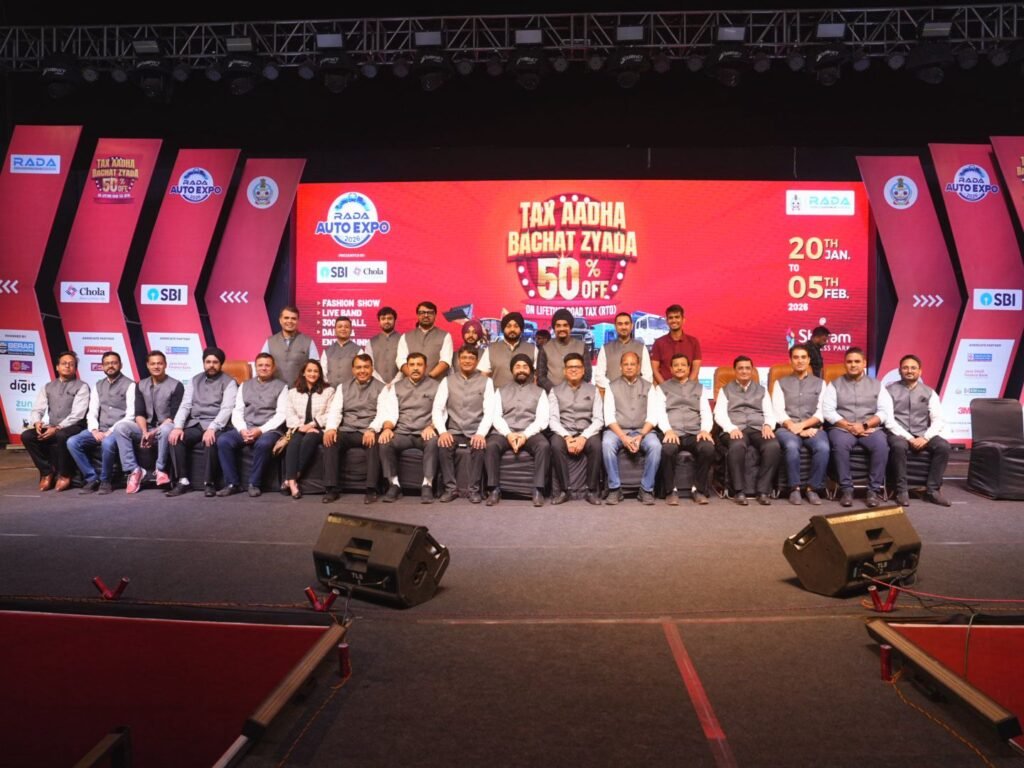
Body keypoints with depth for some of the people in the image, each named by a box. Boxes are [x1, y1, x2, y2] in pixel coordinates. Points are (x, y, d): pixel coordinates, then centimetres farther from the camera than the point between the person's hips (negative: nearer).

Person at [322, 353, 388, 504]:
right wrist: (331, 428, -16)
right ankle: (332, 489, -23)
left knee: (374, 442, -36)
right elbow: (335, 410, 6)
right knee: (330, 440, -27)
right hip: (347, 431, 3)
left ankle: (371, 490, -29)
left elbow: (382, 413, -7)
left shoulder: (381, 387, 6)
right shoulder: (343, 387, 17)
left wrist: (372, 430, -26)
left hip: (368, 432, -3)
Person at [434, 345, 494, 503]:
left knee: (479, 447, -32)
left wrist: (481, 433, -20)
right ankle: (450, 488, -16)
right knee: (443, 446, -29)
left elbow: (489, 411, -4)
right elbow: (437, 409, 1)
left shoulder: (486, 381, 5)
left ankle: (474, 489, -19)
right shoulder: (447, 381, 9)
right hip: (454, 431, 1)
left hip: (475, 432, -1)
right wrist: (443, 431, -16)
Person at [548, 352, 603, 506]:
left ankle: (592, 491, -20)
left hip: (587, 432, 0)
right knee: (556, 445, -34)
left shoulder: (592, 390, 10)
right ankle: (564, 490, -21)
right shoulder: (555, 391, 9)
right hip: (563, 432, 0)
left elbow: (598, 419, 1)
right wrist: (567, 437, -18)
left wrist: (583, 437, -16)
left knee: (596, 445, -32)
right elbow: (553, 419, -1)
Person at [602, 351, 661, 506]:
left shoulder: (648, 386, 10)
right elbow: (609, 416, -2)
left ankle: (647, 489, -17)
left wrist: (641, 436, -15)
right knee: (607, 444, -33)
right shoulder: (612, 386, 8)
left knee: (655, 445, -30)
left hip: (642, 430, 1)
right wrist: (623, 437, -16)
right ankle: (615, 488, -21)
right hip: (617, 430, -1)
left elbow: (652, 416, 2)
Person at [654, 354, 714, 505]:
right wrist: (668, 430, -16)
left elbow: (706, 413, 11)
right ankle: (671, 491, -17)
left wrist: (705, 430, -10)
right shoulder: (662, 388, 17)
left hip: (695, 433, 2)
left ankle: (699, 489, -13)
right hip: (673, 433, -2)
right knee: (667, 449, -36)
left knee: (708, 448, -31)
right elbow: (660, 412, 3)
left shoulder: (699, 388, 23)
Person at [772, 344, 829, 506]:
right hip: (787, 427, -1)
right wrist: (795, 427, -14)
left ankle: (813, 488, -17)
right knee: (792, 446, -36)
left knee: (823, 447, -32)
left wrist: (803, 425, -12)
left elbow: (822, 412, 5)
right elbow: (778, 412, 1)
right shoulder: (781, 383, 15)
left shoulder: (820, 383, 17)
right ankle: (795, 488, -21)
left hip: (812, 428, 1)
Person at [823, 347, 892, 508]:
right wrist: (848, 426, -14)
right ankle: (846, 489, -24)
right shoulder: (835, 385, 10)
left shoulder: (877, 385, 14)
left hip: (870, 428, 1)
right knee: (840, 443, -34)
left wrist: (865, 425, -12)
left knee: (881, 444, -31)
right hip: (842, 428, -1)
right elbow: (828, 411, -1)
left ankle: (874, 490, -21)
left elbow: (885, 411, 3)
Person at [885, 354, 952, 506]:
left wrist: (925, 437, -16)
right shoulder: (890, 390, 2)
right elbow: (888, 420, -7)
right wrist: (908, 438, -17)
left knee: (943, 446, -26)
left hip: (922, 435, 3)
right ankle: (902, 491, -24)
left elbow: (938, 420, 2)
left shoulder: (929, 392, 11)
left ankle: (932, 490, -16)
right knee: (899, 446, -37)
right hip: (899, 434, -3)